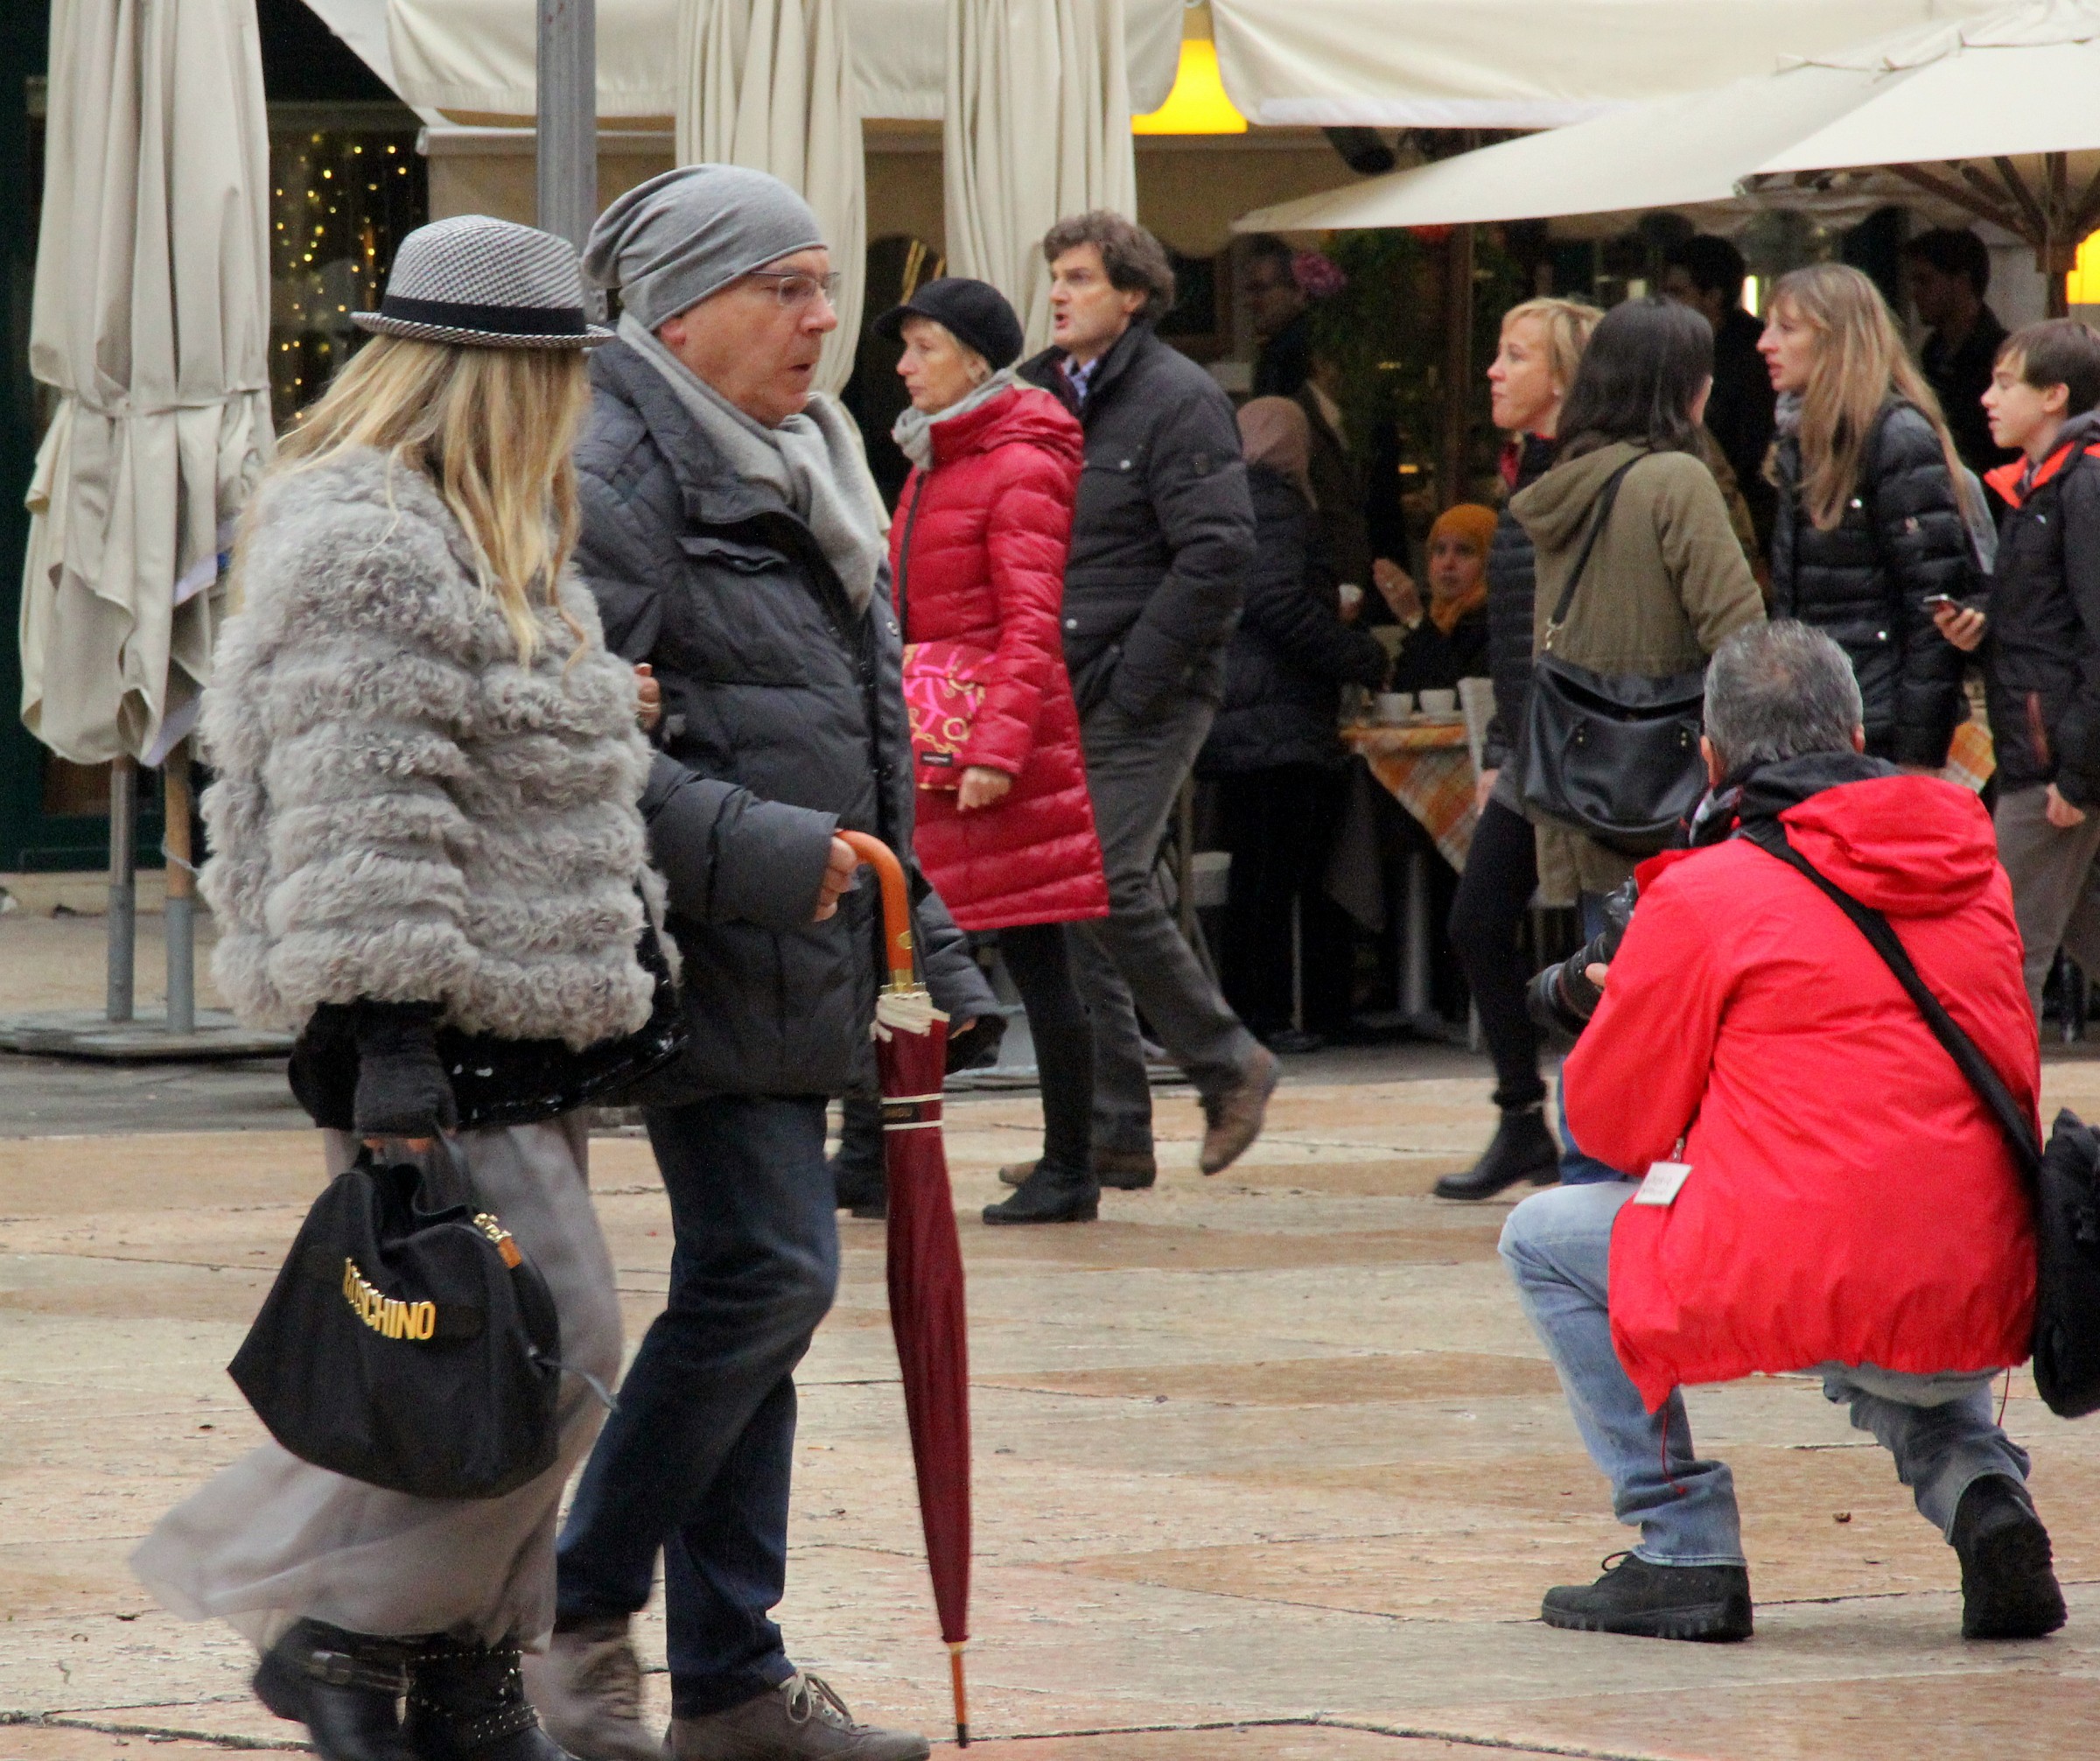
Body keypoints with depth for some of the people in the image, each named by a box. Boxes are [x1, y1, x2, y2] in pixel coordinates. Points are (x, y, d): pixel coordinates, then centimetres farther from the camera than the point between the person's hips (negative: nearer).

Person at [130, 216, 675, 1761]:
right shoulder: (363, 550, -14)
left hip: (520, 1043, 10)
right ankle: (339, 1635, -5)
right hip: (431, 1048, -10)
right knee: (545, 1348, -14)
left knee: (535, 1362, 10)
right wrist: (389, 1055, -24)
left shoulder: (491, 548, 20)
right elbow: (362, 831, -20)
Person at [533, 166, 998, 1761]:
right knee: (770, 1270, -14)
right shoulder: (613, 475, -13)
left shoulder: (804, 468, 18)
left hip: (792, 961, 9)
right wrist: (767, 851, -22)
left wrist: (915, 924, 21)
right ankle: (578, 1613, -2)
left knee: (754, 1286, 9)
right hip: (699, 954, -9)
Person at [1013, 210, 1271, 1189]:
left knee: (1107, 883, -15)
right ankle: (1111, 1127, 8)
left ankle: (1226, 1063, 5)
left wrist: (1136, 681, -18)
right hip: (1061, 694, 7)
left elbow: (1218, 553, -15)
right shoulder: (1038, 396, 15)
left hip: (1144, 700, -7)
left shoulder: (1176, 400, -8)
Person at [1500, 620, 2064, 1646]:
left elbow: (1612, 1123, 4)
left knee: (1545, 1240, 16)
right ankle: (1975, 1483, 9)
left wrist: (1629, 1003, 27)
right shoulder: (1970, 872, 12)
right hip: (1985, 1316, 6)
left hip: (1811, 1284, -6)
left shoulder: (1706, 896, -4)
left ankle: (1685, 1551, 9)